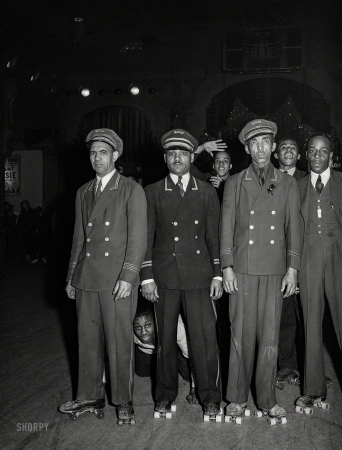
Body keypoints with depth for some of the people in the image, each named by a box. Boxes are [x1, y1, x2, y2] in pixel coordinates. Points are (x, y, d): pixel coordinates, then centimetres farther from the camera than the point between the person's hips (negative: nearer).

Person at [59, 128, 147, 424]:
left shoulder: (132, 191, 0)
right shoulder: (83, 193, 16)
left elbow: (138, 238, -6)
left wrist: (128, 277, -14)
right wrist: (71, 277, 16)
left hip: (118, 279, -5)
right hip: (86, 278, 5)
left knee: (120, 341, 0)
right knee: (88, 339, 10)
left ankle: (124, 401, 15)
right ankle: (90, 397, 24)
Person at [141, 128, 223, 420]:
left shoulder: (207, 192, 9)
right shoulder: (153, 193, 8)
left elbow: (214, 236, 8)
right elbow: (146, 237, 5)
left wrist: (218, 275, 1)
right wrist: (147, 276, -1)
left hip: (198, 275, 0)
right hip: (164, 275, 0)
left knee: (204, 336, -1)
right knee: (165, 337, 7)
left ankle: (210, 396, 14)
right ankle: (166, 393, 23)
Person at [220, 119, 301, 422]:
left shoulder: (288, 184, 9)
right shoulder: (234, 183, 7)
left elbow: (293, 229, 8)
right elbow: (227, 228, 5)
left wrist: (292, 269, 1)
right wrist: (227, 267, -3)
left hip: (274, 271, 1)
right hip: (242, 270, -1)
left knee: (270, 337, 4)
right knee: (241, 335, 3)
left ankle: (267, 400, 16)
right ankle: (237, 398, 16)